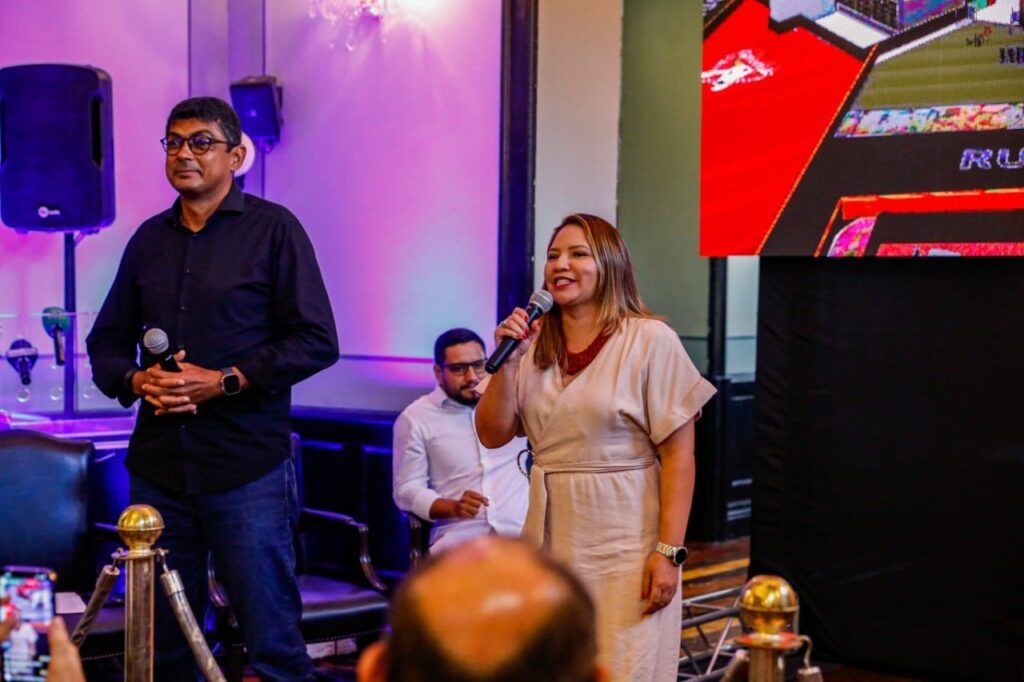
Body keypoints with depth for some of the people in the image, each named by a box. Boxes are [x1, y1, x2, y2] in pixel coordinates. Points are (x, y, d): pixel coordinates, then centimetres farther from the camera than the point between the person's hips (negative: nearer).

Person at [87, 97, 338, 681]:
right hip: (157, 463, 5)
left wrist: (224, 382, -15)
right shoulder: (150, 238, 15)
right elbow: (106, 342, 18)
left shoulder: (272, 229, 0)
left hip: (247, 465, -5)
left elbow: (317, 342, -6)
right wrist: (136, 380, -4)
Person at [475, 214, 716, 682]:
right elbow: (492, 435, 5)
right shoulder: (536, 344, 7)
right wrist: (507, 361, -7)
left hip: (624, 545, -5)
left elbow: (678, 456, -10)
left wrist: (669, 551, -14)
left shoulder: (650, 340, -8)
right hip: (549, 538, 5)